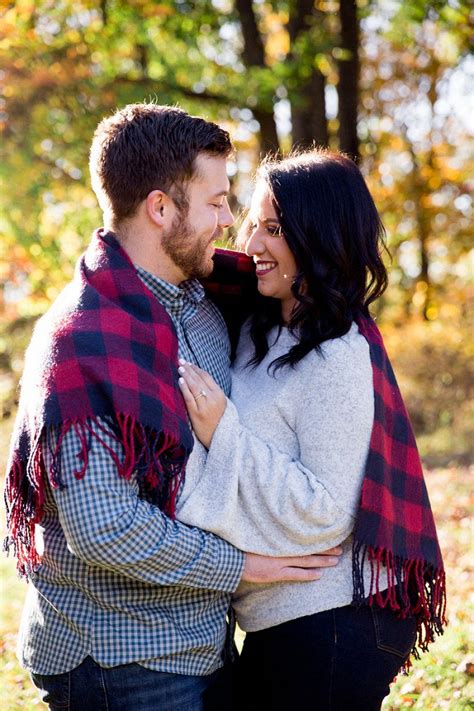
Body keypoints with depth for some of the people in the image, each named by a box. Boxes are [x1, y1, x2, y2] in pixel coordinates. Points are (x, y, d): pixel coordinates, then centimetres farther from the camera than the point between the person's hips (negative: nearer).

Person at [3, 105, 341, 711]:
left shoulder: (202, 304, 6)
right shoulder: (82, 341, -21)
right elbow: (102, 524, -25)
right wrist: (241, 566, -15)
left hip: (200, 638, 8)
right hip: (119, 661, -8)